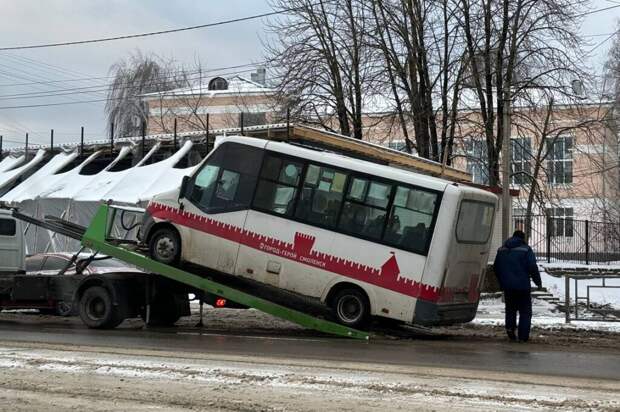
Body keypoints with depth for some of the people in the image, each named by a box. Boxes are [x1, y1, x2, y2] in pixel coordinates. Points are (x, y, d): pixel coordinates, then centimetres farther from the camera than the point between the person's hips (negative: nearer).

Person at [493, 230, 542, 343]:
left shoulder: (502, 249, 12)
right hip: (522, 286, -4)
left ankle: (510, 327, -4)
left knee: (510, 308, 19)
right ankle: (523, 336, -2)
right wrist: (538, 282, 0)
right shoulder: (526, 249, -5)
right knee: (525, 311, 4)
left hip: (507, 286, 4)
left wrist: (502, 283, 22)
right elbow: (533, 268, -11)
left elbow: (496, 268, 14)